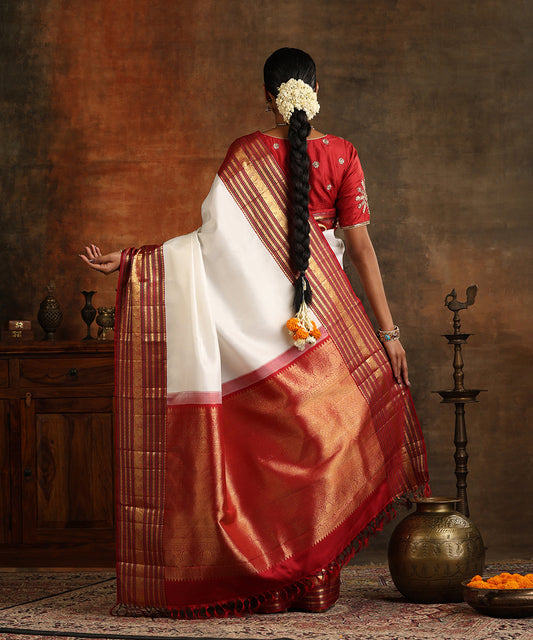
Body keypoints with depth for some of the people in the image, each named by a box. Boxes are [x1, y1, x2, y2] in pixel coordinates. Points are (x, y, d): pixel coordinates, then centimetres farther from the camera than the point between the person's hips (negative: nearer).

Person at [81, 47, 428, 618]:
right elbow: (360, 245, -4)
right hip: (322, 312, 1)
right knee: (316, 441, 7)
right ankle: (315, 583, 9)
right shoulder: (341, 155, -1)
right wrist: (388, 331, -2)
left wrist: (128, 260, -5)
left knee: (264, 447, 7)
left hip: (258, 321, 0)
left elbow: (215, 234, -9)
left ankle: (268, 586, 9)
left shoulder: (246, 153, -4)